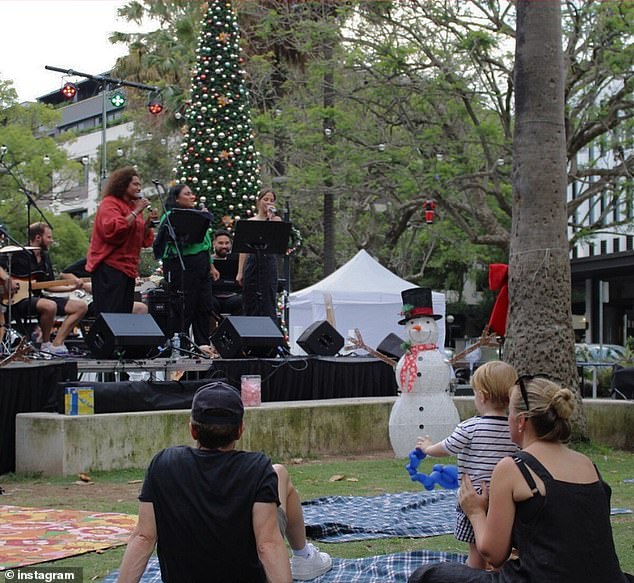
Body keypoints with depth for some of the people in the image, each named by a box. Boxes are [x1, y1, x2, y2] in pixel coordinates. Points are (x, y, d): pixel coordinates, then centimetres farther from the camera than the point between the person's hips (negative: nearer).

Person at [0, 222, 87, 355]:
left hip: (37, 297, 9)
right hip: (20, 300, -9)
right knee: (50, 306, -40)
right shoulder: (19, 255, -9)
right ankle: (46, 344, -14)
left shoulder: (45, 257, 16)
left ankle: (56, 345, -6)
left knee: (81, 307, 0)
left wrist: (71, 288, 8)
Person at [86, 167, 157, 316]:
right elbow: (112, 230, -22)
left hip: (128, 269, 9)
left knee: (125, 314, 7)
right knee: (108, 315, -13)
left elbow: (143, 241, 20)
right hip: (108, 267, -9)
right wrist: (135, 212, -16)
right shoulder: (110, 203, -4)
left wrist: (149, 222, 3)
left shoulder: (134, 206, 20)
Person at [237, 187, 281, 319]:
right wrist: (240, 272, 4)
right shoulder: (250, 222, 13)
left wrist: (270, 217, -15)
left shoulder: (276, 219, 6)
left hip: (268, 262, -3)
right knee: (250, 302, 3)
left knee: (267, 302, -5)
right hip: (251, 262, 3)